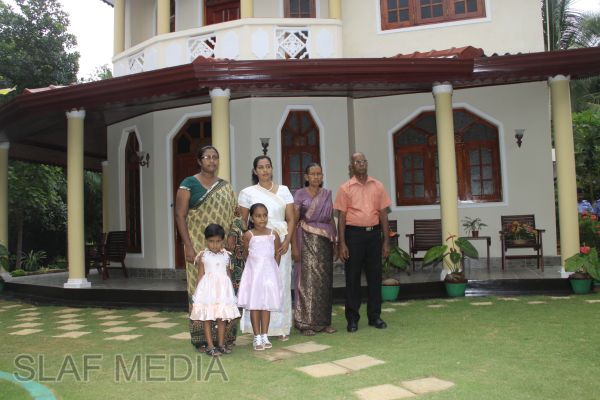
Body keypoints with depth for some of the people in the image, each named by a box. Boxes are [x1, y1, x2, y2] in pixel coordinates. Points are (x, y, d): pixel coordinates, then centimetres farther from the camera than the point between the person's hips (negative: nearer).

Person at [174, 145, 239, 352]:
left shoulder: (225, 186, 14)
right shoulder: (189, 184, 0)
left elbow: (233, 216, 15)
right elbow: (180, 215, -5)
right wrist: (188, 245, -13)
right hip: (199, 246, -4)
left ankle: (225, 335, 17)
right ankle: (201, 338, 9)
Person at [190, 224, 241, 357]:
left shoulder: (226, 255, 5)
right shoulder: (203, 256, -2)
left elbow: (228, 274, 11)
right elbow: (200, 275, 1)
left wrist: (230, 290, 12)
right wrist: (199, 291, -2)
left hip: (223, 289, 2)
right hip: (208, 290, -2)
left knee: (222, 318, 7)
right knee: (207, 319, 2)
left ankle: (221, 344, 17)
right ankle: (210, 346, 8)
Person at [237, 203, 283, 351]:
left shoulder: (273, 234, -1)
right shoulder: (248, 235, -7)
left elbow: (278, 254, 8)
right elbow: (246, 254, 3)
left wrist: (271, 267, 7)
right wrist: (256, 265, 6)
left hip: (269, 272, 2)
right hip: (254, 272, -2)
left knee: (266, 305, 8)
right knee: (254, 305, 2)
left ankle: (264, 336, 17)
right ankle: (257, 337, 10)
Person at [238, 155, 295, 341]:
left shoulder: (283, 190, 9)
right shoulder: (247, 193, 6)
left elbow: (291, 219, 6)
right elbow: (243, 221, 7)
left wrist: (287, 241, -8)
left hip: (280, 243, 2)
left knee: (282, 283, 2)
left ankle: (281, 327, 12)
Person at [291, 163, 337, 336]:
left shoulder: (327, 195, 12)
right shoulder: (300, 195, -1)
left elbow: (331, 219, 15)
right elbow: (294, 221, -5)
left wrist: (334, 242, 8)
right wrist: (294, 246, -12)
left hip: (325, 242, 4)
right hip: (307, 241, -4)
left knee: (325, 281, 6)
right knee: (307, 280, -4)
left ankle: (324, 321, 15)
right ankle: (306, 323, 3)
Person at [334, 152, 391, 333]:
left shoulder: (377, 186, 7)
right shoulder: (345, 188, 1)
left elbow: (383, 214, 9)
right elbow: (341, 217, 0)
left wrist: (386, 241, 4)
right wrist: (342, 244, -6)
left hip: (374, 233, 2)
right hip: (354, 234, -2)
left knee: (375, 275, 7)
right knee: (353, 277, 3)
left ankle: (375, 316, 19)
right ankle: (352, 318, 12)